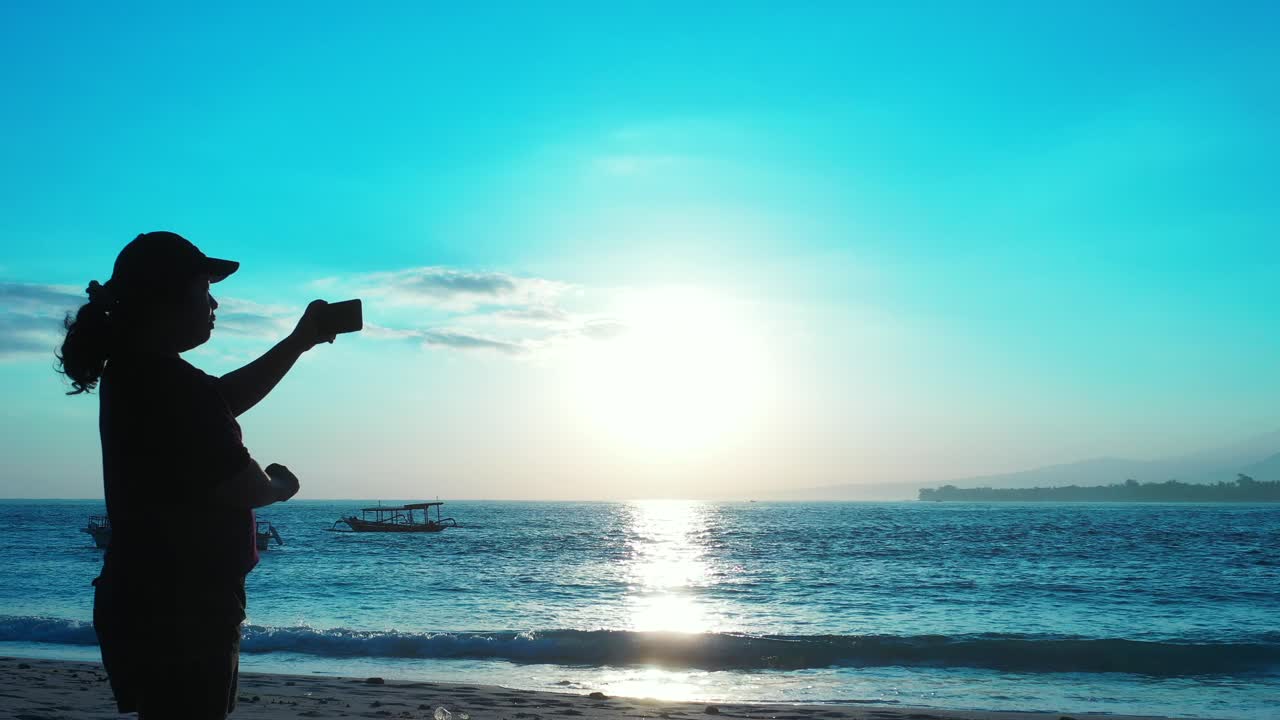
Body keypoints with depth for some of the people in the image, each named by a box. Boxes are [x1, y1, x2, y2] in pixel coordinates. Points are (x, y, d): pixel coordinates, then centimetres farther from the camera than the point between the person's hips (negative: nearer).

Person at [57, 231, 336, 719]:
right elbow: (242, 487, -19)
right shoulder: (179, 386, -23)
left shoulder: (130, 373, 9)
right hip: (182, 612, -10)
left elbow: (227, 398, 22)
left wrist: (299, 342, 21)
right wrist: (281, 486, 4)